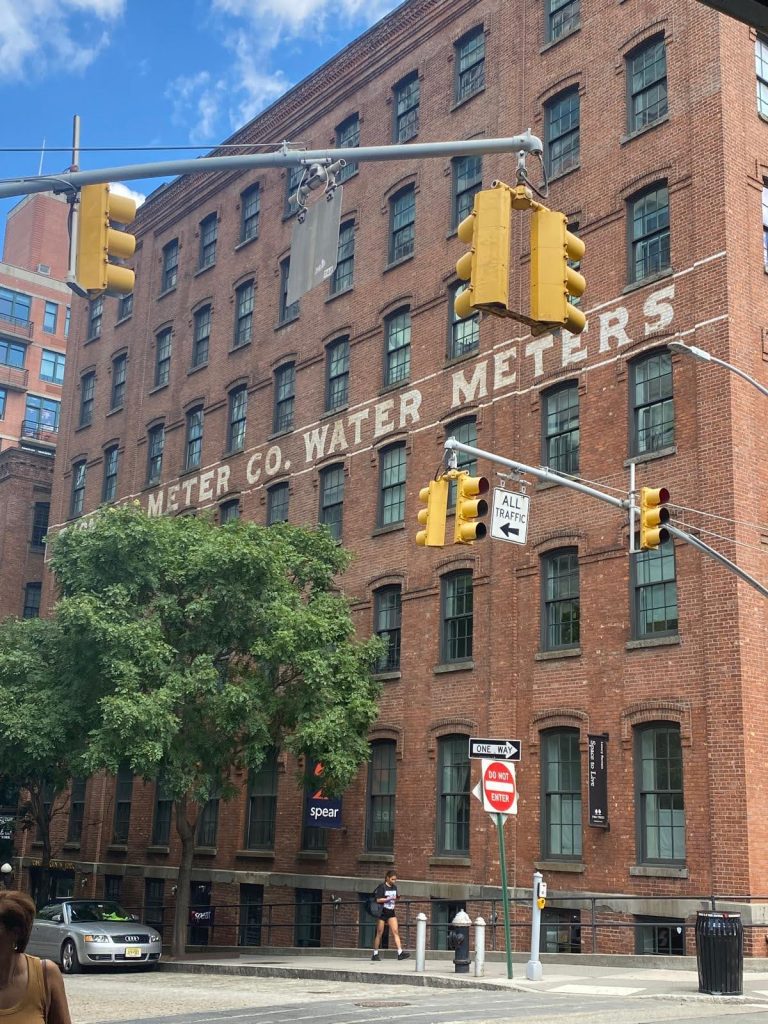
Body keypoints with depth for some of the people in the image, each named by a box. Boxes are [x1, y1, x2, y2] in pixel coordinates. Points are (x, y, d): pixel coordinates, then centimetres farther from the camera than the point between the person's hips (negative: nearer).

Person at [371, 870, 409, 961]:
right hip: (382, 912, -6)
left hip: (391, 913, 6)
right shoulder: (382, 887, -9)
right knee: (379, 933, 0)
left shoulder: (394, 887, 11)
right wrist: (389, 899, -21)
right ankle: (375, 954, 10)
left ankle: (400, 953, -12)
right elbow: (378, 900, -16)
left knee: (395, 932, -6)